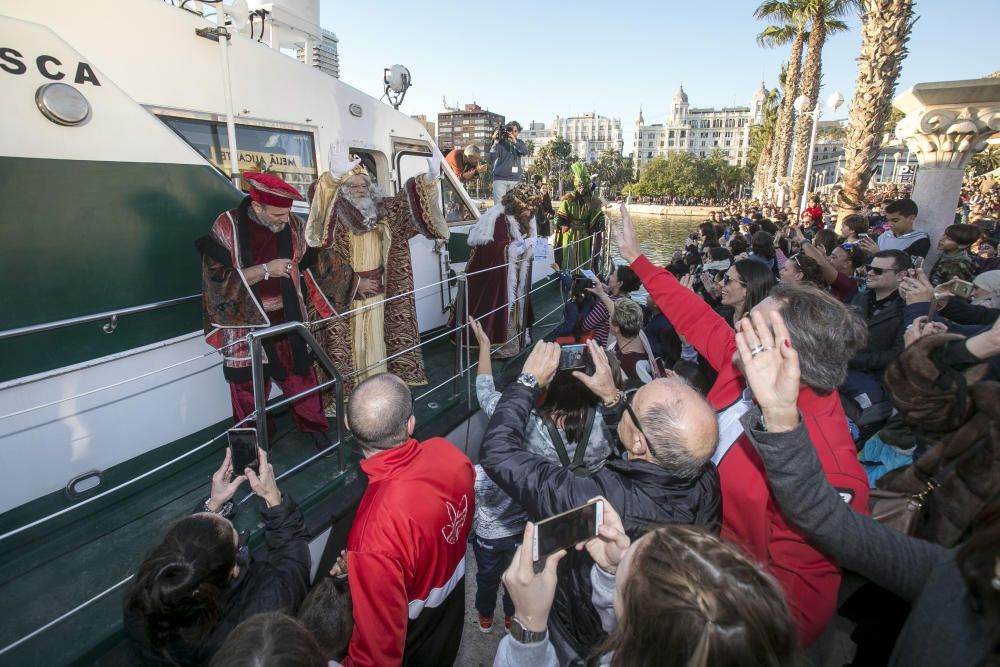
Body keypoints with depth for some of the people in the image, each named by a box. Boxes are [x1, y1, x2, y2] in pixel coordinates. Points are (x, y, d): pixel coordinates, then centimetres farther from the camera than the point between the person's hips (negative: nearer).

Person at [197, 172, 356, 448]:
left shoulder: (291, 224, -3)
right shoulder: (226, 227, -13)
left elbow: (311, 260, 11)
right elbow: (217, 280, -16)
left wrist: (353, 278, 15)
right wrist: (265, 270, -23)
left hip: (288, 321, 3)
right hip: (247, 326, -2)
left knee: (301, 375, 13)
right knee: (250, 388, 10)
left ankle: (315, 428, 34)